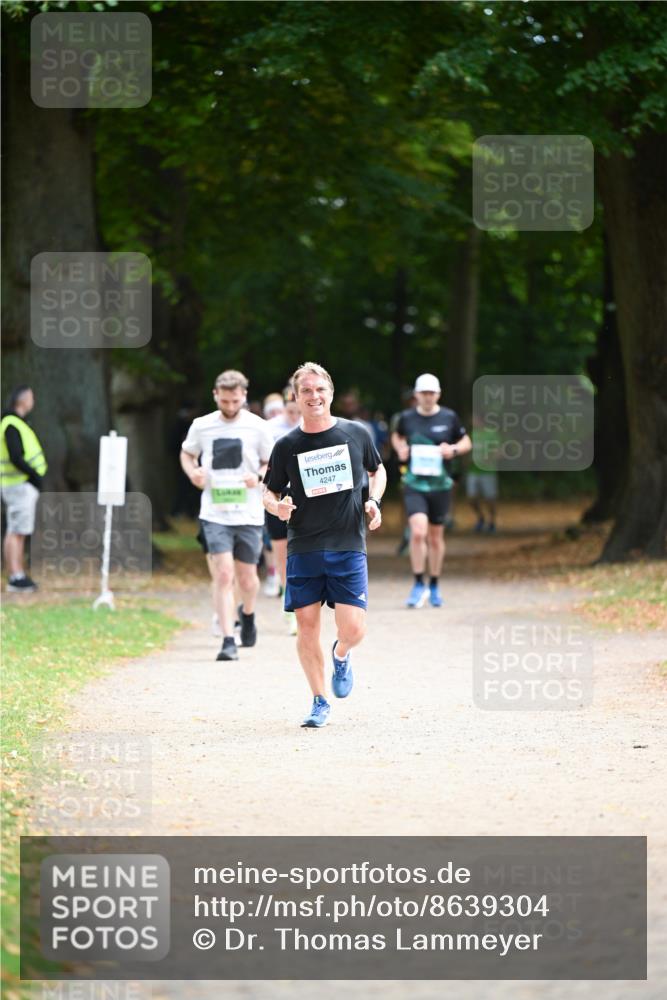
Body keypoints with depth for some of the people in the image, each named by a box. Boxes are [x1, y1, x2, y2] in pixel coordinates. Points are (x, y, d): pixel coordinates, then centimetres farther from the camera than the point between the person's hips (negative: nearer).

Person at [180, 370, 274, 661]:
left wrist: (259, 476, -13)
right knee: (224, 574, -13)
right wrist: (192, 473, -3)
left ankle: (248, 614, 43)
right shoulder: (201, 426, 2)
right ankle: (228, 640, -12)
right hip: (215, 514, 0)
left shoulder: (256, 427, -1)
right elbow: (187, 453, 19)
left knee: (247, 577, 9)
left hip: (249, 514, 1)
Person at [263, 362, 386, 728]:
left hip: (348, 546, 0)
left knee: (353, 629, -9)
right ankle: (319, 702, 16)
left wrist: (374, 501, 2)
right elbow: (269, 492, 9)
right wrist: (277, 506, -14)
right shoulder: (286, 445, 0)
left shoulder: (356, 433, 2)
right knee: (307, 625, 0)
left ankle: (340, 657, 28)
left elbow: (377, 470, 20)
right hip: (303, 548, 0)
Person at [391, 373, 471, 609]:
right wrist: (400, 449, 1)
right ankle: (419, 584, -7)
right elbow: (397, 436, 22)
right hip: (414, 485, -1)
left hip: (440, 485, 1)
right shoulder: (407, 417, 1)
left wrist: (453, 449, -9)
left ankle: (434, 586, 26)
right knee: (418, 532, -19)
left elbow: (466, 442, 12)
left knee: (436, 537, 9)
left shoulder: (449, 417, 0)